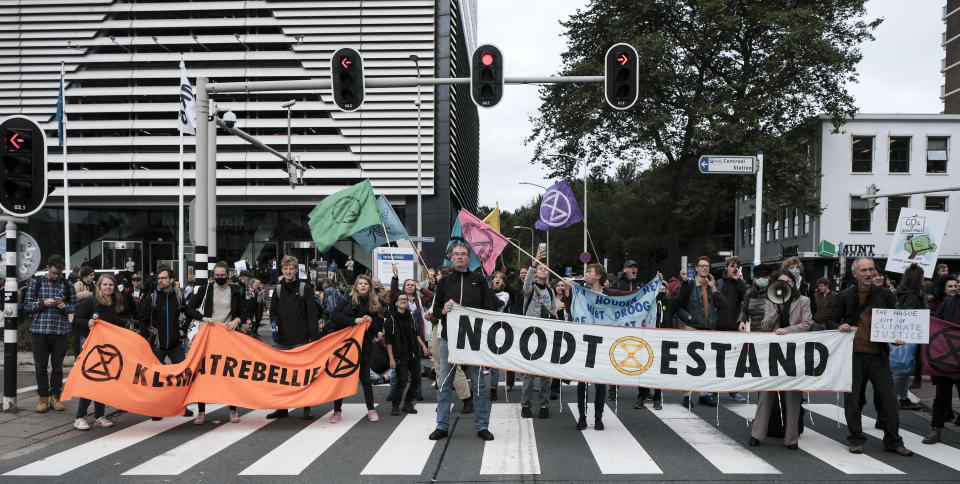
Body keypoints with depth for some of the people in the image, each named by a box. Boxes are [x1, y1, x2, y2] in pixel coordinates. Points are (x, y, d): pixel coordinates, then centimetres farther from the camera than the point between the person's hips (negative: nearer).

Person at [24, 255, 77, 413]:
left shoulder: (68, 286, 9)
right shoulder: (36, 284, 7)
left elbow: (75, 306, 12)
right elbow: (27, 305, 5)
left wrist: (65, 307, -9)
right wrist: (43, 303, -11)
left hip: (60, 332, 1)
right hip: (39, 331, 0)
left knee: (57, 366, 7)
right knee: (40, 366, 4)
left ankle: (55, 397, 19)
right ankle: (43, 398, 14)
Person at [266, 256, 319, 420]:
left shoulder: (305, 287, -3)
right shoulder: (278, 288, 11)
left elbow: (312, 313, -6)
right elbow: (273, 311, 17)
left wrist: (314, 337, -12)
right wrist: (275, 323, -5)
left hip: (300, 339, -4)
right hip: (282, 339, 5)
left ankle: (307, 408, 9)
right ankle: (282, 408, 19)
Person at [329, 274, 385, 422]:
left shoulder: (375, 303, 7)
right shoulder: (349, 300, 0)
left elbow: (380, 325, 12)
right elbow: (335, 315, -12)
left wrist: (372, 321, -9)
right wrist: (353, 320, -21)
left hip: (365, 345, 1)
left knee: (365, 378, 8)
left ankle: (371, 410, 17)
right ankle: (337, 410, 15)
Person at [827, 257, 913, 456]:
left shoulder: (885, 295, 5)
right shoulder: (845, 296, 2)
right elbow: (831, 321, 7)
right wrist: (840, 326, -14)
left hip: (878, 355, 1)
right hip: (853, 354, -1)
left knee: (888, 398, 3)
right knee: (851, 398, 3)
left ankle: (893, 441, 17)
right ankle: (856, 440, 17)